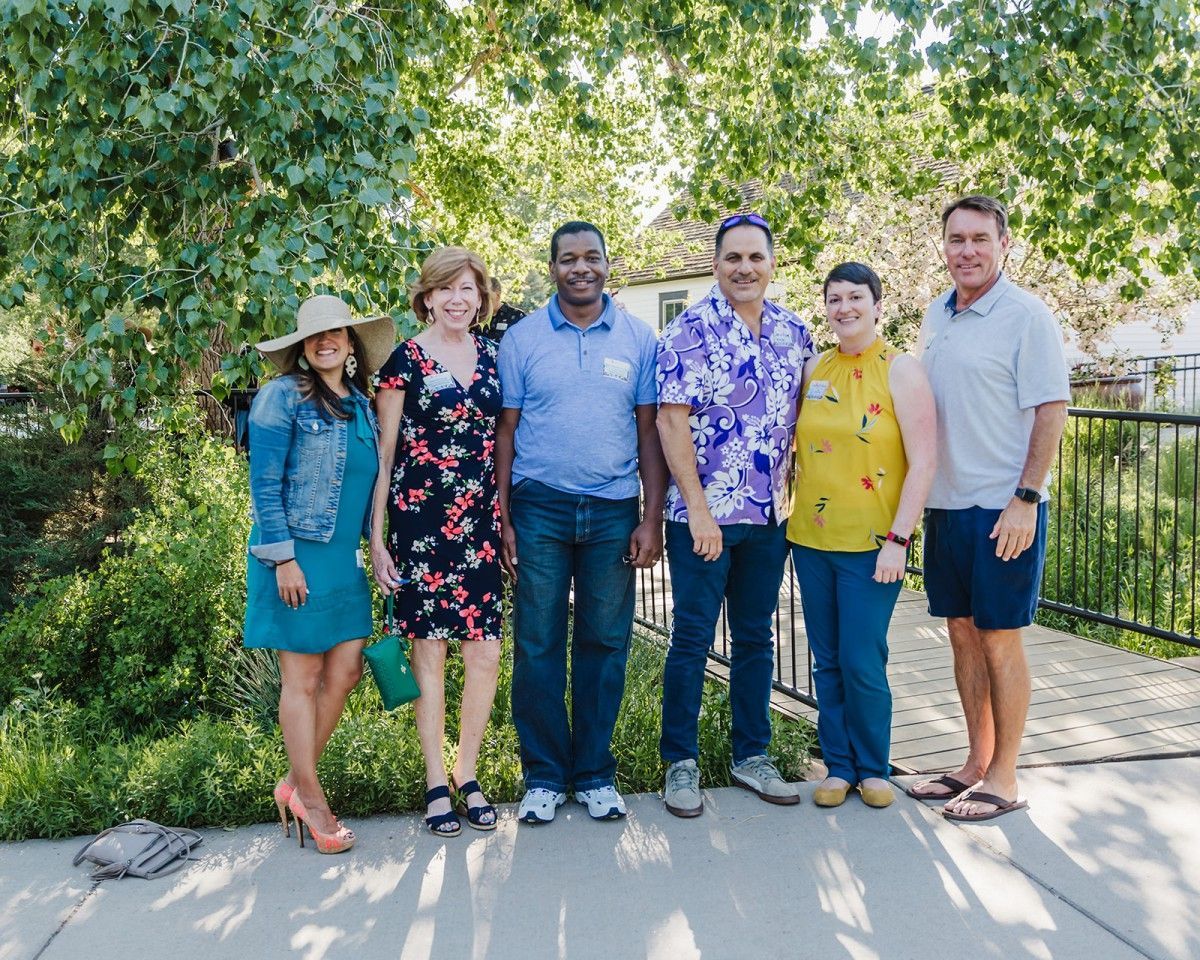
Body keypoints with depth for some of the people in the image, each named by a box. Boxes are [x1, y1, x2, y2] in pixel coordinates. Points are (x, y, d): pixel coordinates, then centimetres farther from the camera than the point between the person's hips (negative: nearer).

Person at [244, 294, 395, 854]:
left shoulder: (359, 405, 13)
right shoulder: (284, 396, -7)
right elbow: (265, 484, -11)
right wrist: (283, 558, -15)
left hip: (345, 558, 7)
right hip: (296, 556, -7)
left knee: (345, 671, 5)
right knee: (303, 679, 1)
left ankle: (296, 782, 22)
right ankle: (310, 797, 14)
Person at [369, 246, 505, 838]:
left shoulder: (492, 357, 10)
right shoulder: (404, 359, -2)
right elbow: (383, 452, -2)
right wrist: (375, 535, -6)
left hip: (481, 523, 4)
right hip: (420, 522, -4)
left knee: (486, 654, 3)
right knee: (429, 652, 3)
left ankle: (467, 774, 21)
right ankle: (436, 784, 16)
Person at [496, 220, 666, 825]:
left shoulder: (637, 338, 6)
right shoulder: (522, 339, 3)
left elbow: (649, 431, 5)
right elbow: (505, 431, 3)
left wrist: (651, 518, -1)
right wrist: (502, 519, -2)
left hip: (614, 512, 1)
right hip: (540, 508, -1)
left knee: (605, 644, 7)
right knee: (537, 644, 2)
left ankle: (595, 774, 20)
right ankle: (543, 775, 16)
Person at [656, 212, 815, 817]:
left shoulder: (793, 332, 7)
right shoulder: (690, 330, -9)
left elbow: (802, 416, 15)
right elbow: (672, 422, -13)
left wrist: (794, 494, 7)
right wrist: (698, 509, -16)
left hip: (771, 516, 5)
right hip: (703, 515, -5)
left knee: (756, 638, 14)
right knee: (692, 638, 2)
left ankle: (752, 756, 27)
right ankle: (680, 762, 16)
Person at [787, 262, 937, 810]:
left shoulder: (901, 371, -5)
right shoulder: (814, 370, 8)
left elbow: (923, 463, -10)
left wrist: (897, 539, -15)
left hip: (872, 544, -4)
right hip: (812, 538, 5)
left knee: (862, 663, -3)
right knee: (827, 662, 10)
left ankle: (873, 768, 18)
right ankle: (838, 765, 24)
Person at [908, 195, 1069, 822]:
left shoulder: (1026, 316, -9)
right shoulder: (935, 317, 12)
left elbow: (1051, 411, -12)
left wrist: (1025, 499, -18)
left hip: (1003, 508, -7)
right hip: (945, 504, 7)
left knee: (999, 640, 1)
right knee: (962, 633, 13)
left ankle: (1003, 779, 14)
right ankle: (976, 762, 26)